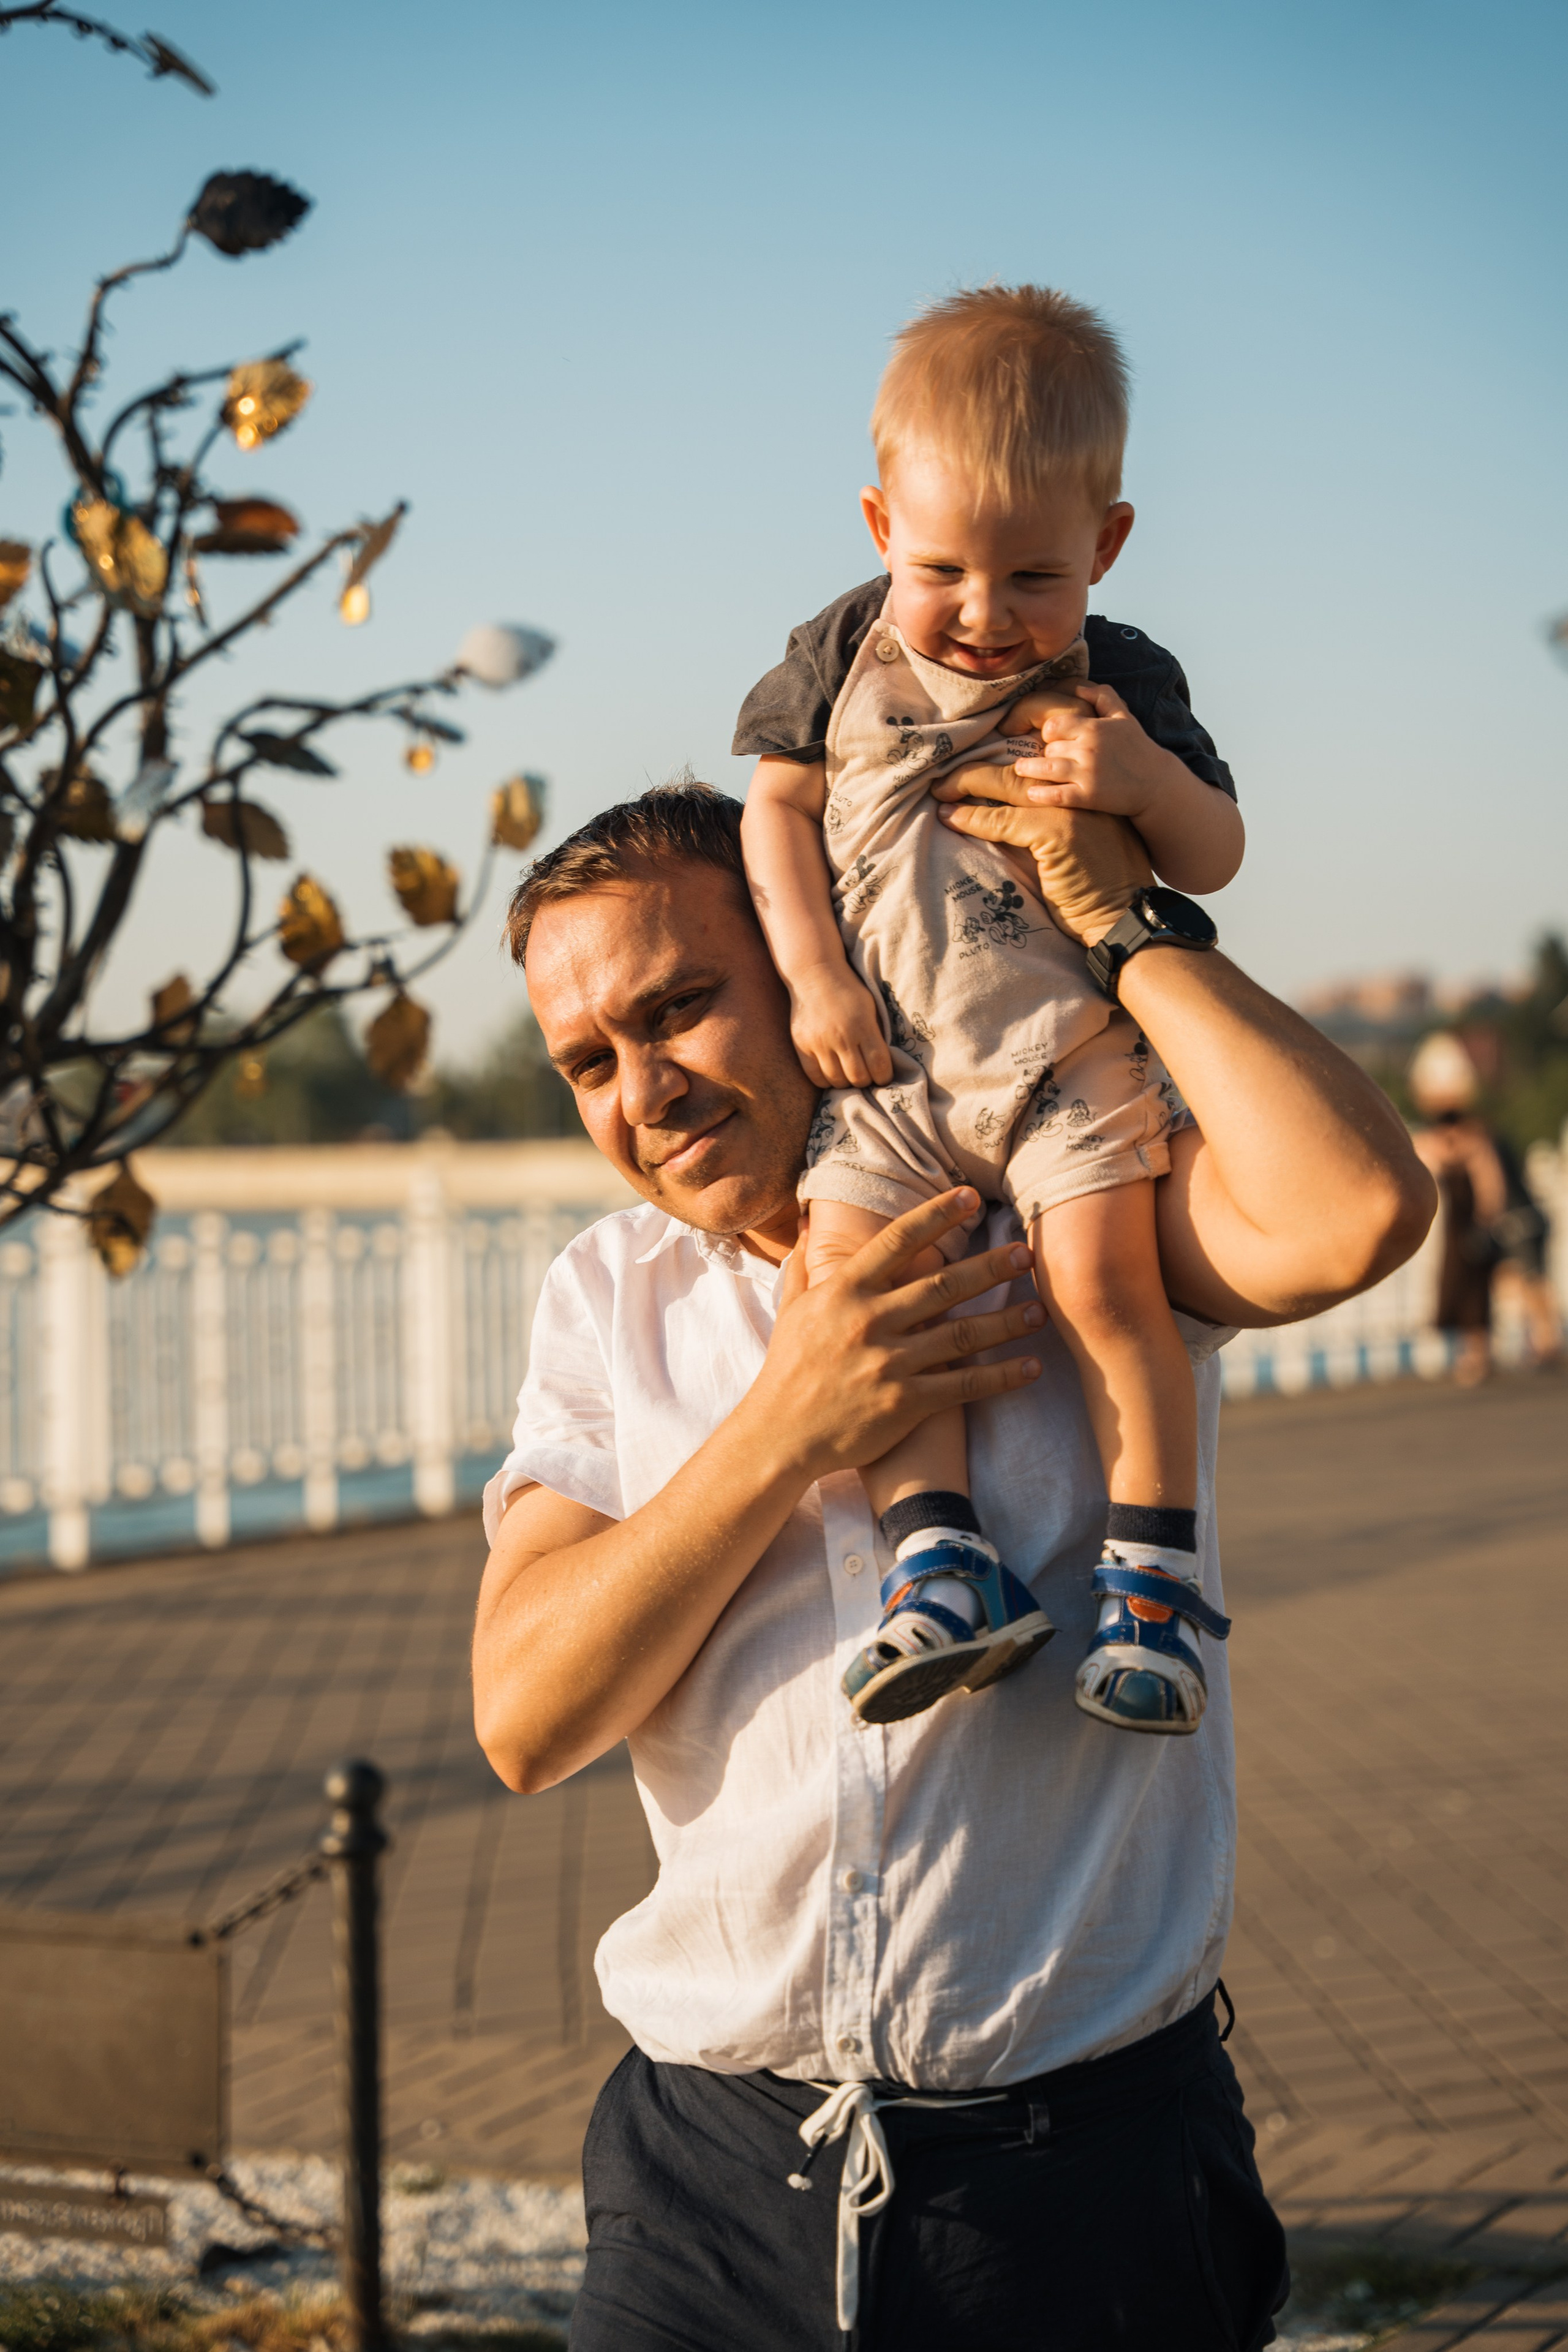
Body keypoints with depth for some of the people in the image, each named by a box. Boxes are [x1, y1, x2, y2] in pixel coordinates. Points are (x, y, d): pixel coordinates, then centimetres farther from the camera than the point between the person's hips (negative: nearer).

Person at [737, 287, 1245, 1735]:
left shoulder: (1121, 684, 2)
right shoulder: (844, 657, 6)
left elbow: (1217, 858, 4)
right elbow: (778, 810, 10)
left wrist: (1144, 778, -18)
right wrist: (813, 973, -4)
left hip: (1072, 1049, -2)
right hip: (889, 1069, 2)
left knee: (1102, 1278, -20)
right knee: (845, 1271, -18)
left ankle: (1155, 1578, -12)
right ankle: (944, 1562, -20)